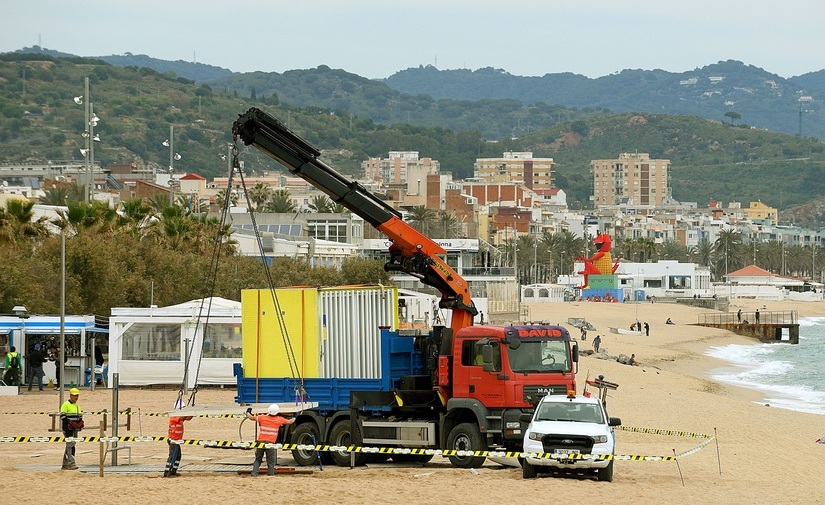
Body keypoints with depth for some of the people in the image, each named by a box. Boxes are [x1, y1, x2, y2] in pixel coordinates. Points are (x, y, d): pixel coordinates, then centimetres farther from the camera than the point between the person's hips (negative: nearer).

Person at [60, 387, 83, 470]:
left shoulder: (77, 406, 18)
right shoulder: (65, 405, -7)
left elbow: (80, 416, 25)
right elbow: (62, 416, -13)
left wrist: (80, 421, 2)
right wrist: (70, 423, -22)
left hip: (75, 429, 8)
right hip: (68, 429, -8)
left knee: (71, 445, 10)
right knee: (70, 445, -14)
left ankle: (65, 464, 15)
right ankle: (71, 463, -18)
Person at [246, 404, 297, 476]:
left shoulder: (262, 418, 2)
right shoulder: (279, 420, 1)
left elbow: (251, 417, 15)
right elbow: (289, 422, 18)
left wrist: (248, 413, 37)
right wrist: (294, 418, 41)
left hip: (261, 442, 2)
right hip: (270, 443, -2)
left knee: (258, 460, 13)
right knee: (270, 462, 5)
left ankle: (254, 474, 2)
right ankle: (271, 475, 1)